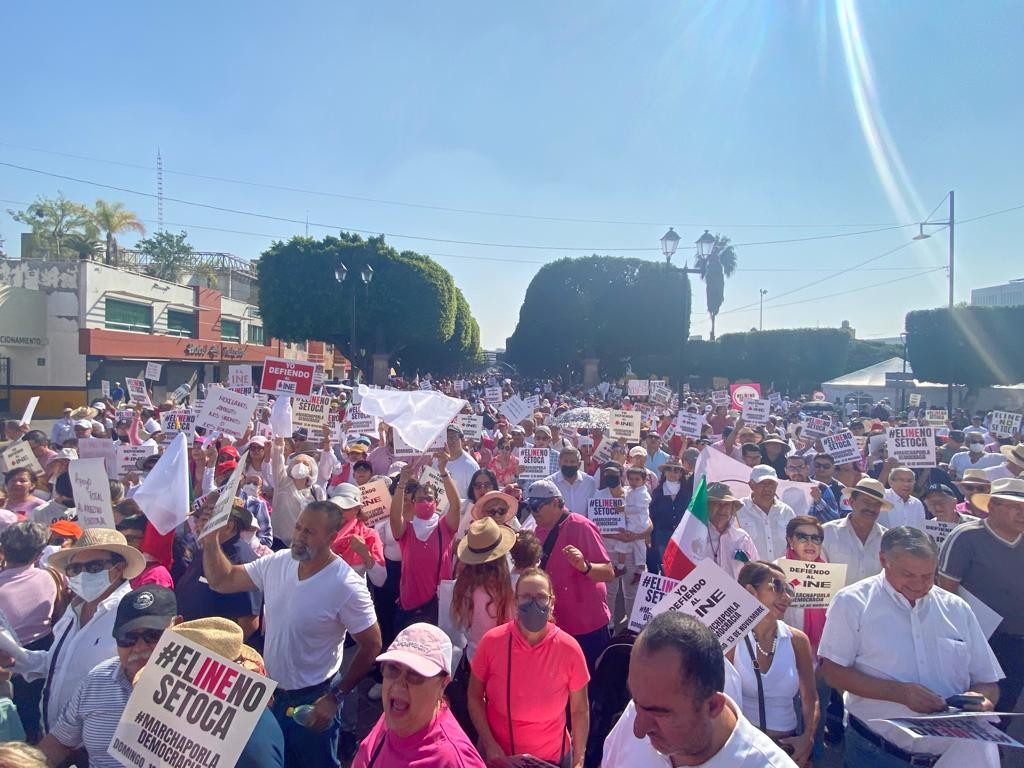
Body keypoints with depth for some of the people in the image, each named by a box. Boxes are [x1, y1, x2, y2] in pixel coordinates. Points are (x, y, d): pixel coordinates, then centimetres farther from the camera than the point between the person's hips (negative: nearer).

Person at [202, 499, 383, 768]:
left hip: (312, 700, -5)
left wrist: (335, 697, -16)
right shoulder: (276, 562, -9)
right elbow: (222, 581, -1)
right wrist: (211, 542, -17)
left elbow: (372, 646, -18)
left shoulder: (347, 586, -26)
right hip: (270, 691, 6)